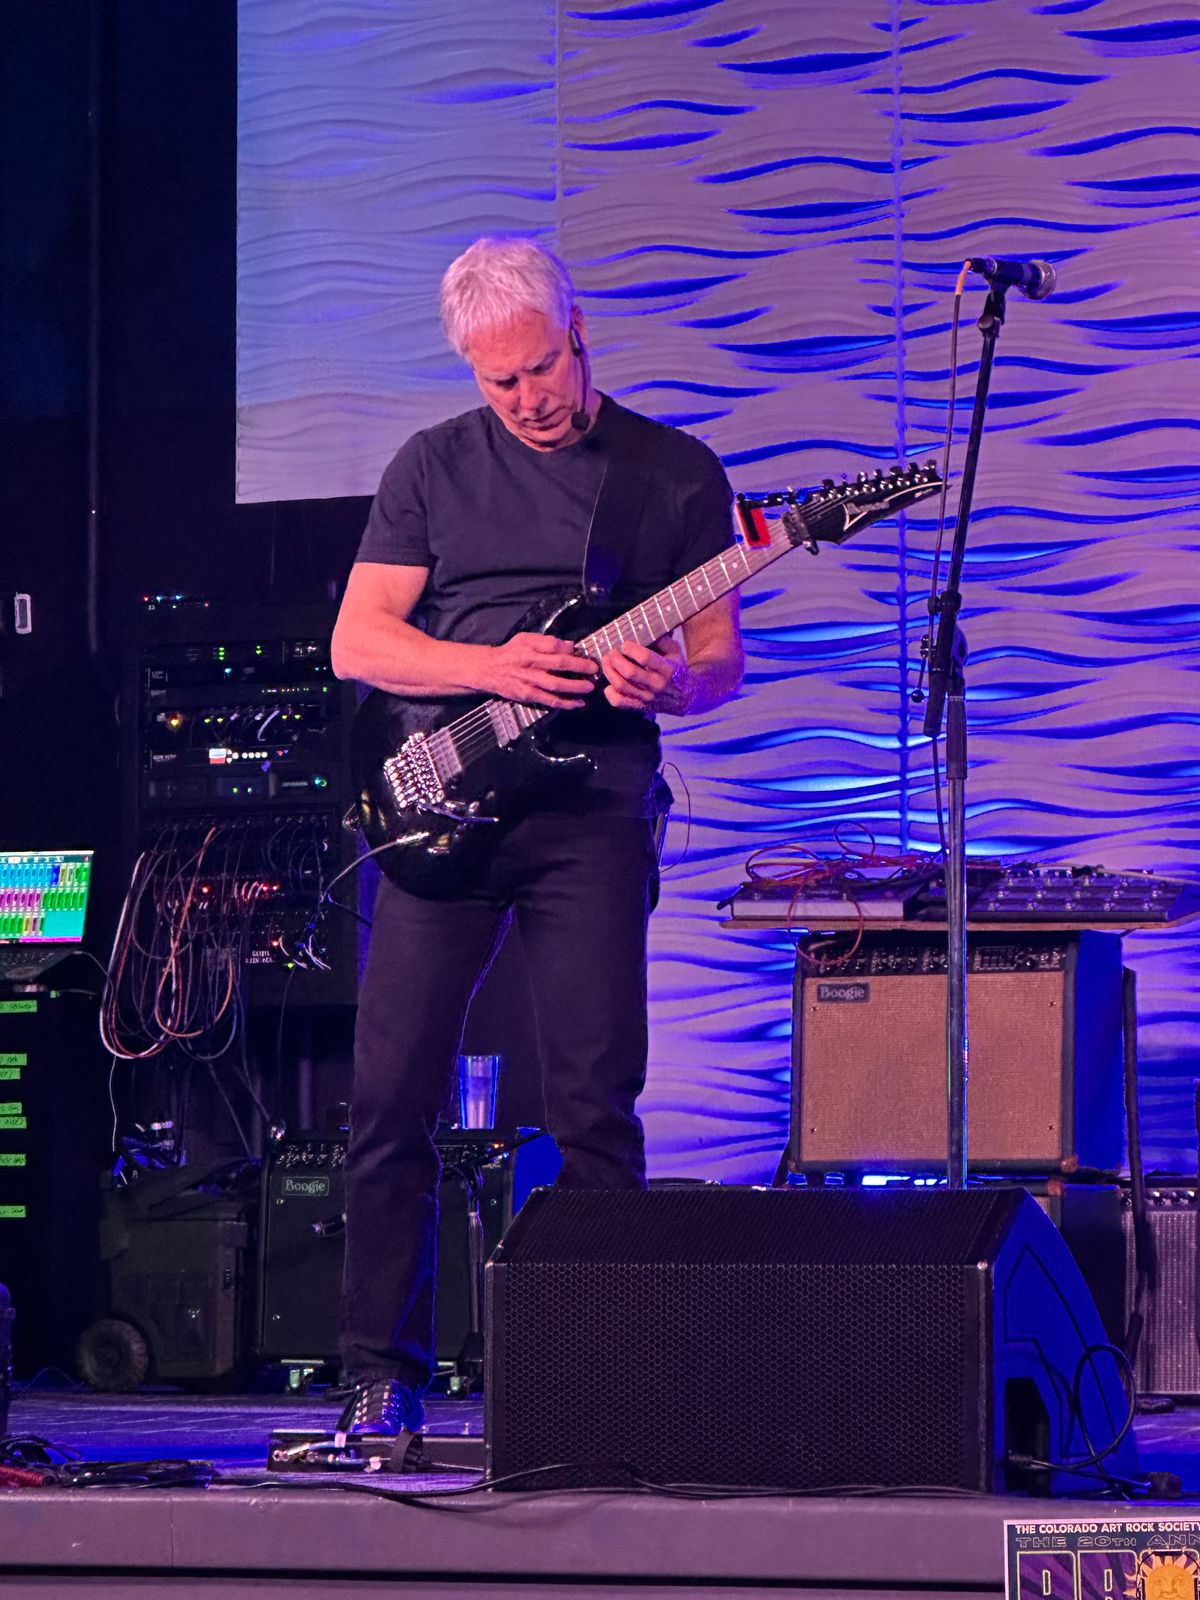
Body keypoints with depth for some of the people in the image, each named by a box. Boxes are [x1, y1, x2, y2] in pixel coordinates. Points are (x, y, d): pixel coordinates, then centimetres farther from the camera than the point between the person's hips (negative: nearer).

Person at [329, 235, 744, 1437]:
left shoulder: (677, 473, 9)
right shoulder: (435, 466, 10)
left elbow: (721, 658, 9)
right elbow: (356, 641, 4)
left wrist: (672, 684, -15)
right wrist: (494, 670, -11)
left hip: (593, 810, -1)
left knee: (595, 1103, -5)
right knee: (393, 1092, -3)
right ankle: (383, 1369, 5)